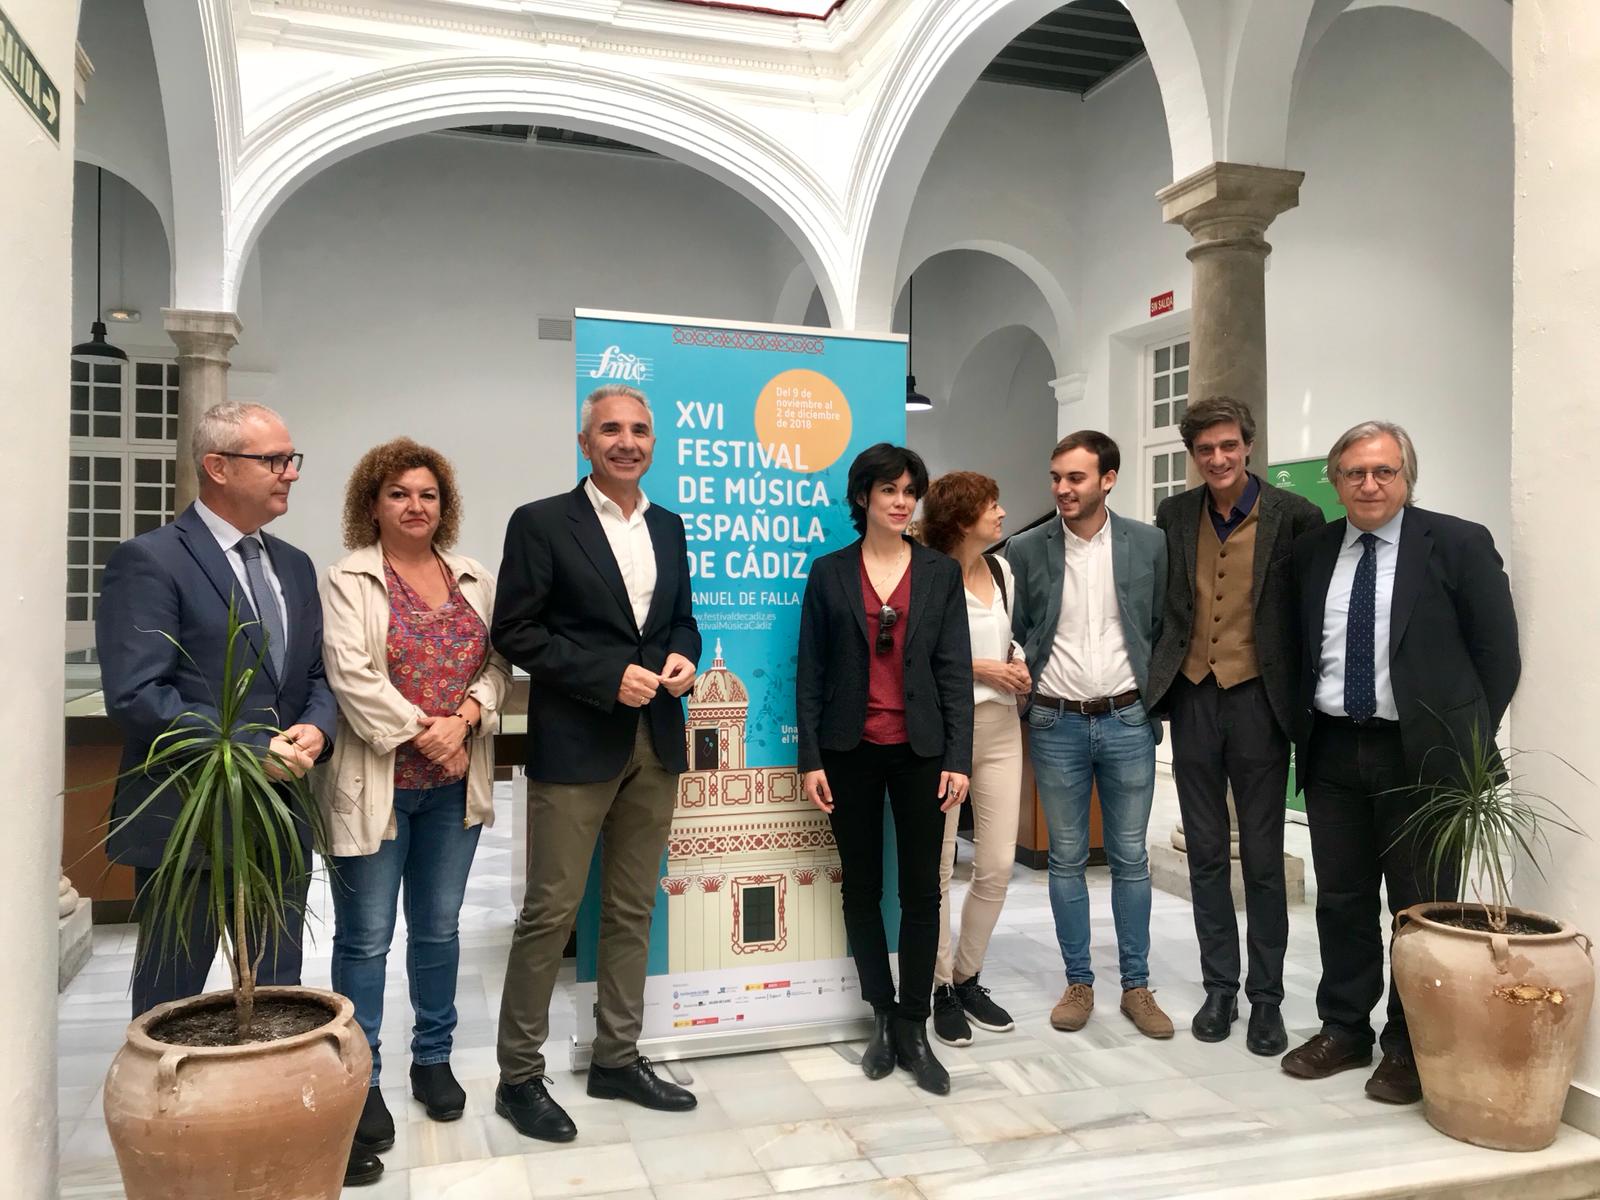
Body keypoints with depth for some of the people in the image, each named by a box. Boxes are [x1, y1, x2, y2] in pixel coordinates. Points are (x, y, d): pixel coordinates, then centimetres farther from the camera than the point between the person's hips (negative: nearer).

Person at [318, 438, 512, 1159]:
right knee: (365, 936, 4)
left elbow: (496, 666, 5)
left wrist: (464, 719, -12)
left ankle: (433, 1059, 30)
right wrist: (423, 734, -16)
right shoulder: (349, 580, -4)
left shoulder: (474, 580, 9)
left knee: (438, 928, 14)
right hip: (376, 783, -4)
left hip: (455, 783, 4)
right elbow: (352, 676, -14)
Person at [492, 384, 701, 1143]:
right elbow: (514, 632, -10)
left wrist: (683, 658, -4)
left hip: (655, 744, 6)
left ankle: (617, 1059, 27)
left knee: (632, 910, 13)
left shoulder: (668, 527, 13)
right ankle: (519, 1077, 15)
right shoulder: (541, 523, -5)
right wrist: (610, 676, -17)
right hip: (575, 744, -6)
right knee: (550, 912, 0)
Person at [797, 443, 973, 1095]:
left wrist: (958, 759, -5)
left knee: (921, 890, 3)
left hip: (919, 750, 0)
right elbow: (810, 672, 1)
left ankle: (913, 1029, 16)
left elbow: (956, 671, 1)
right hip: (851, 751, 0)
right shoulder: (829, 573, 2)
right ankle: (882, 1017, 24)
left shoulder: (941, 572, 3)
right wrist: (810, 759, -4)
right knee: (862, 888, 8)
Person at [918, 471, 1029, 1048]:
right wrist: (976, 667, -15)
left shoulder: (1002, 569, 10)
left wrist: (1018, 663, 2)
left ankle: (967, 978, 26)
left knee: (998, 865, 7)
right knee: (937, 867, 5)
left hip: (1000, 726, 6)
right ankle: (942, 989, 20)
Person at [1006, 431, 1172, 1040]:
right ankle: (1078, 982, 21)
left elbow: (1163, 630, 5)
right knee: (1066, 859, 9)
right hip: (1056, 724, 0)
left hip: (1127, 721, 0)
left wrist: (1155, 702, 2)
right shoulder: (1026, 549, -1)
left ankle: (1136, 985, 21)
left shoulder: (1149, 544, 0)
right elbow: (1015, 635, 5)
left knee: (1131, 858, 8)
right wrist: (1025, 696, -1)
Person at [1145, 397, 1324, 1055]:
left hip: (1258, 699, -3)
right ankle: (1219, 987, 24)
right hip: (1192, 699, 3)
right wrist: (1155, 682, 7)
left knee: (1263, 859, 6)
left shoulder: (1295, 515, -6)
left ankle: (1266, 997, 20)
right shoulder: (1173, 516, 4)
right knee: (1206, 853, 11)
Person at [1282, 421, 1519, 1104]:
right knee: (1341, 899, 12)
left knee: (1421, 907, 5)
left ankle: (1409, 1048, 20)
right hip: (1332, 752, 4)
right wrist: (1303, 729, 7)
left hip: (1421, 755, -3)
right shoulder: (1311, 552, 7)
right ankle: (1344, 1030, 27)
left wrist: (1468, 745, -3)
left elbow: (1498, 653, -2)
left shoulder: (1458, 544, -4)